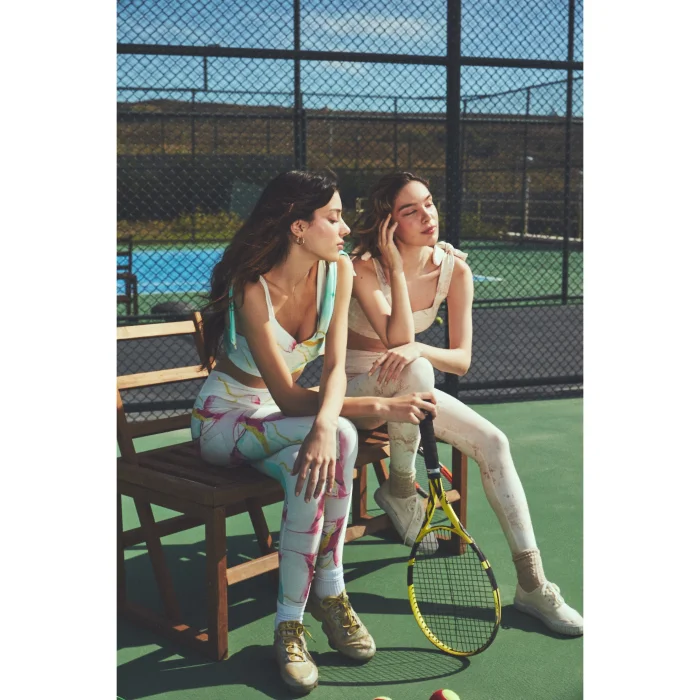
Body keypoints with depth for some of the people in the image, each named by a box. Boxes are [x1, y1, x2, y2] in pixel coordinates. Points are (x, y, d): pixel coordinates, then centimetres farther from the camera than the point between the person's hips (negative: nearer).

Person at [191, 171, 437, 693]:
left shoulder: (338, 270, -10)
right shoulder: (252, 289, -27)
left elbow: (335, 368, -19)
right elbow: (289, 398, -27)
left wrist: (324, 425, -40)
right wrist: (381, 407, -32)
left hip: (279, 420, 5)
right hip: (226, 420, -4)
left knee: (309, 469, -32)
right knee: (341, 437, -32)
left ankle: (292, 622, -17)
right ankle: (329, 593, -19)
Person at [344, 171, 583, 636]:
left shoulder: (453, 268, -7)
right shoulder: (364, 268, -19)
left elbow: (462, 358, -10)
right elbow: (398, 339, -29)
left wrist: (417, 350, -31)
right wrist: (395, 266, -29)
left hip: (408, 391, 5)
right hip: (357, 387, -4)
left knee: (493, 442, -15)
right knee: (414, 371, -38)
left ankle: (532, 584, -9)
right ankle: (400, 488, -12)